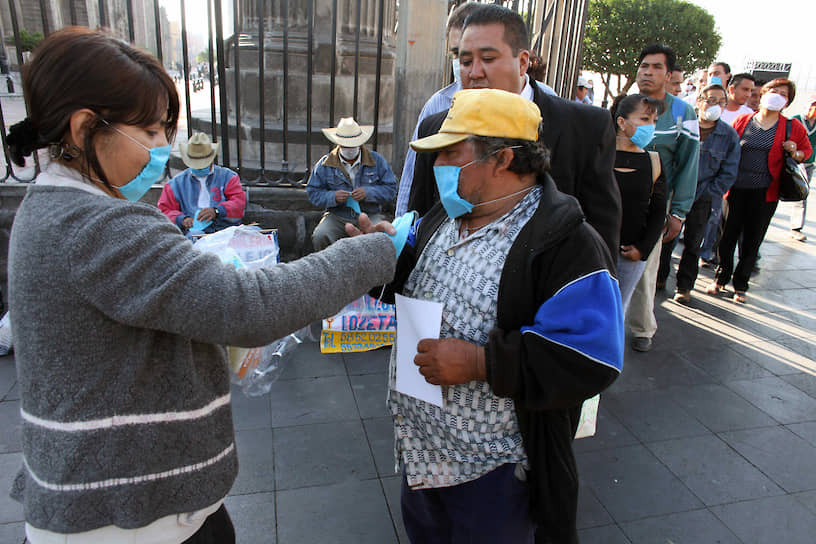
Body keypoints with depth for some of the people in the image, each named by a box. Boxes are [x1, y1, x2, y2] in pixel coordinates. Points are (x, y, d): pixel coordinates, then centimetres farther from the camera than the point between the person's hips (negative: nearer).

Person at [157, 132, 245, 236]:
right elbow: (164, 210, 17)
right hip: (193, 232, 0)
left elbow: (239, 202, 5)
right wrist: (182, 219, -5)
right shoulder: (176, 183, 22)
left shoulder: (227, 177, 18)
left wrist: (217, 211, -13)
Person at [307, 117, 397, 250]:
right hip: (337, 217, 1)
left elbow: (391, 189, 1)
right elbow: (313, 192, 5)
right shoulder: (325, 163, 5)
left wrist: (368, 193, -16)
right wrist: (333, 197, -16)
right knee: (320, 237, -28)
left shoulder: (377, 160, 4)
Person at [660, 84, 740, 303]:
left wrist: (701, 195, -9)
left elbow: (728, 174, 0)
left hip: (702, 198, 0)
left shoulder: (730, 135, -2)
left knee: (693, 243, 8)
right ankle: (659, 277, 23)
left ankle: (684, 286, 20)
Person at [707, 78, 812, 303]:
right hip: (736, 189, 0)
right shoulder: (742, 120, 6)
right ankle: (721, 278, 20)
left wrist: (794, 153, -6)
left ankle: (740, 285, 20)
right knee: (728, 236, 2)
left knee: (752, 242, 6)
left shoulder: (792, 127, 6)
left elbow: (807, 151, 18)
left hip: (765, 192, 0)